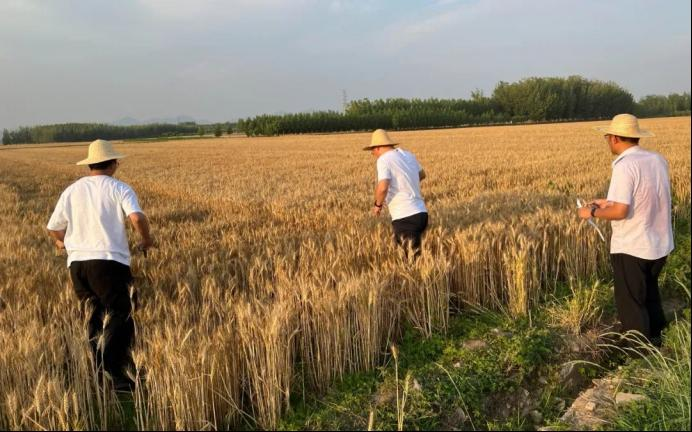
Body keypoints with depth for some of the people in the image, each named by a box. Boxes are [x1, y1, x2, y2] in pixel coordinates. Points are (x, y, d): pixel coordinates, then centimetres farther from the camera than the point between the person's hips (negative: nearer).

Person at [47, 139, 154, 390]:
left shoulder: (72, 191, 12)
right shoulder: (120, 189, -1)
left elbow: (53, 228, 16)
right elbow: (137, 218, -18)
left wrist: (61, 242, 37)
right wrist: (146, 239, 1)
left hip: (77, 262, 5)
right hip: (109, 261, -5)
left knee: (94, 316, 16)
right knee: (120, 314, -2)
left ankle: (100, 373, 20)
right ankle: (114, 369, -20)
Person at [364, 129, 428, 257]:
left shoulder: (384, 159, -9)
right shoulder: (408, 155, 14)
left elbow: (382, 188, -23)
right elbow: (422, 174, 32)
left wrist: (377, 204, -4)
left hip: (404, 217, -7)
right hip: (421, 213, 8)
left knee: (413, 256, -6)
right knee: (417, 250, 22)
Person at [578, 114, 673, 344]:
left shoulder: (625, 166, -23)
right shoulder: (658, 160, 2)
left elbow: (620, 212, -26)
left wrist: (592, 212, -9)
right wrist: (609, 202, 15)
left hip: (632, 248, -8)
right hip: (659, 244, 8)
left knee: (631, 303, 10)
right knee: (650, 293, 28)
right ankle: (654, 337, 44)